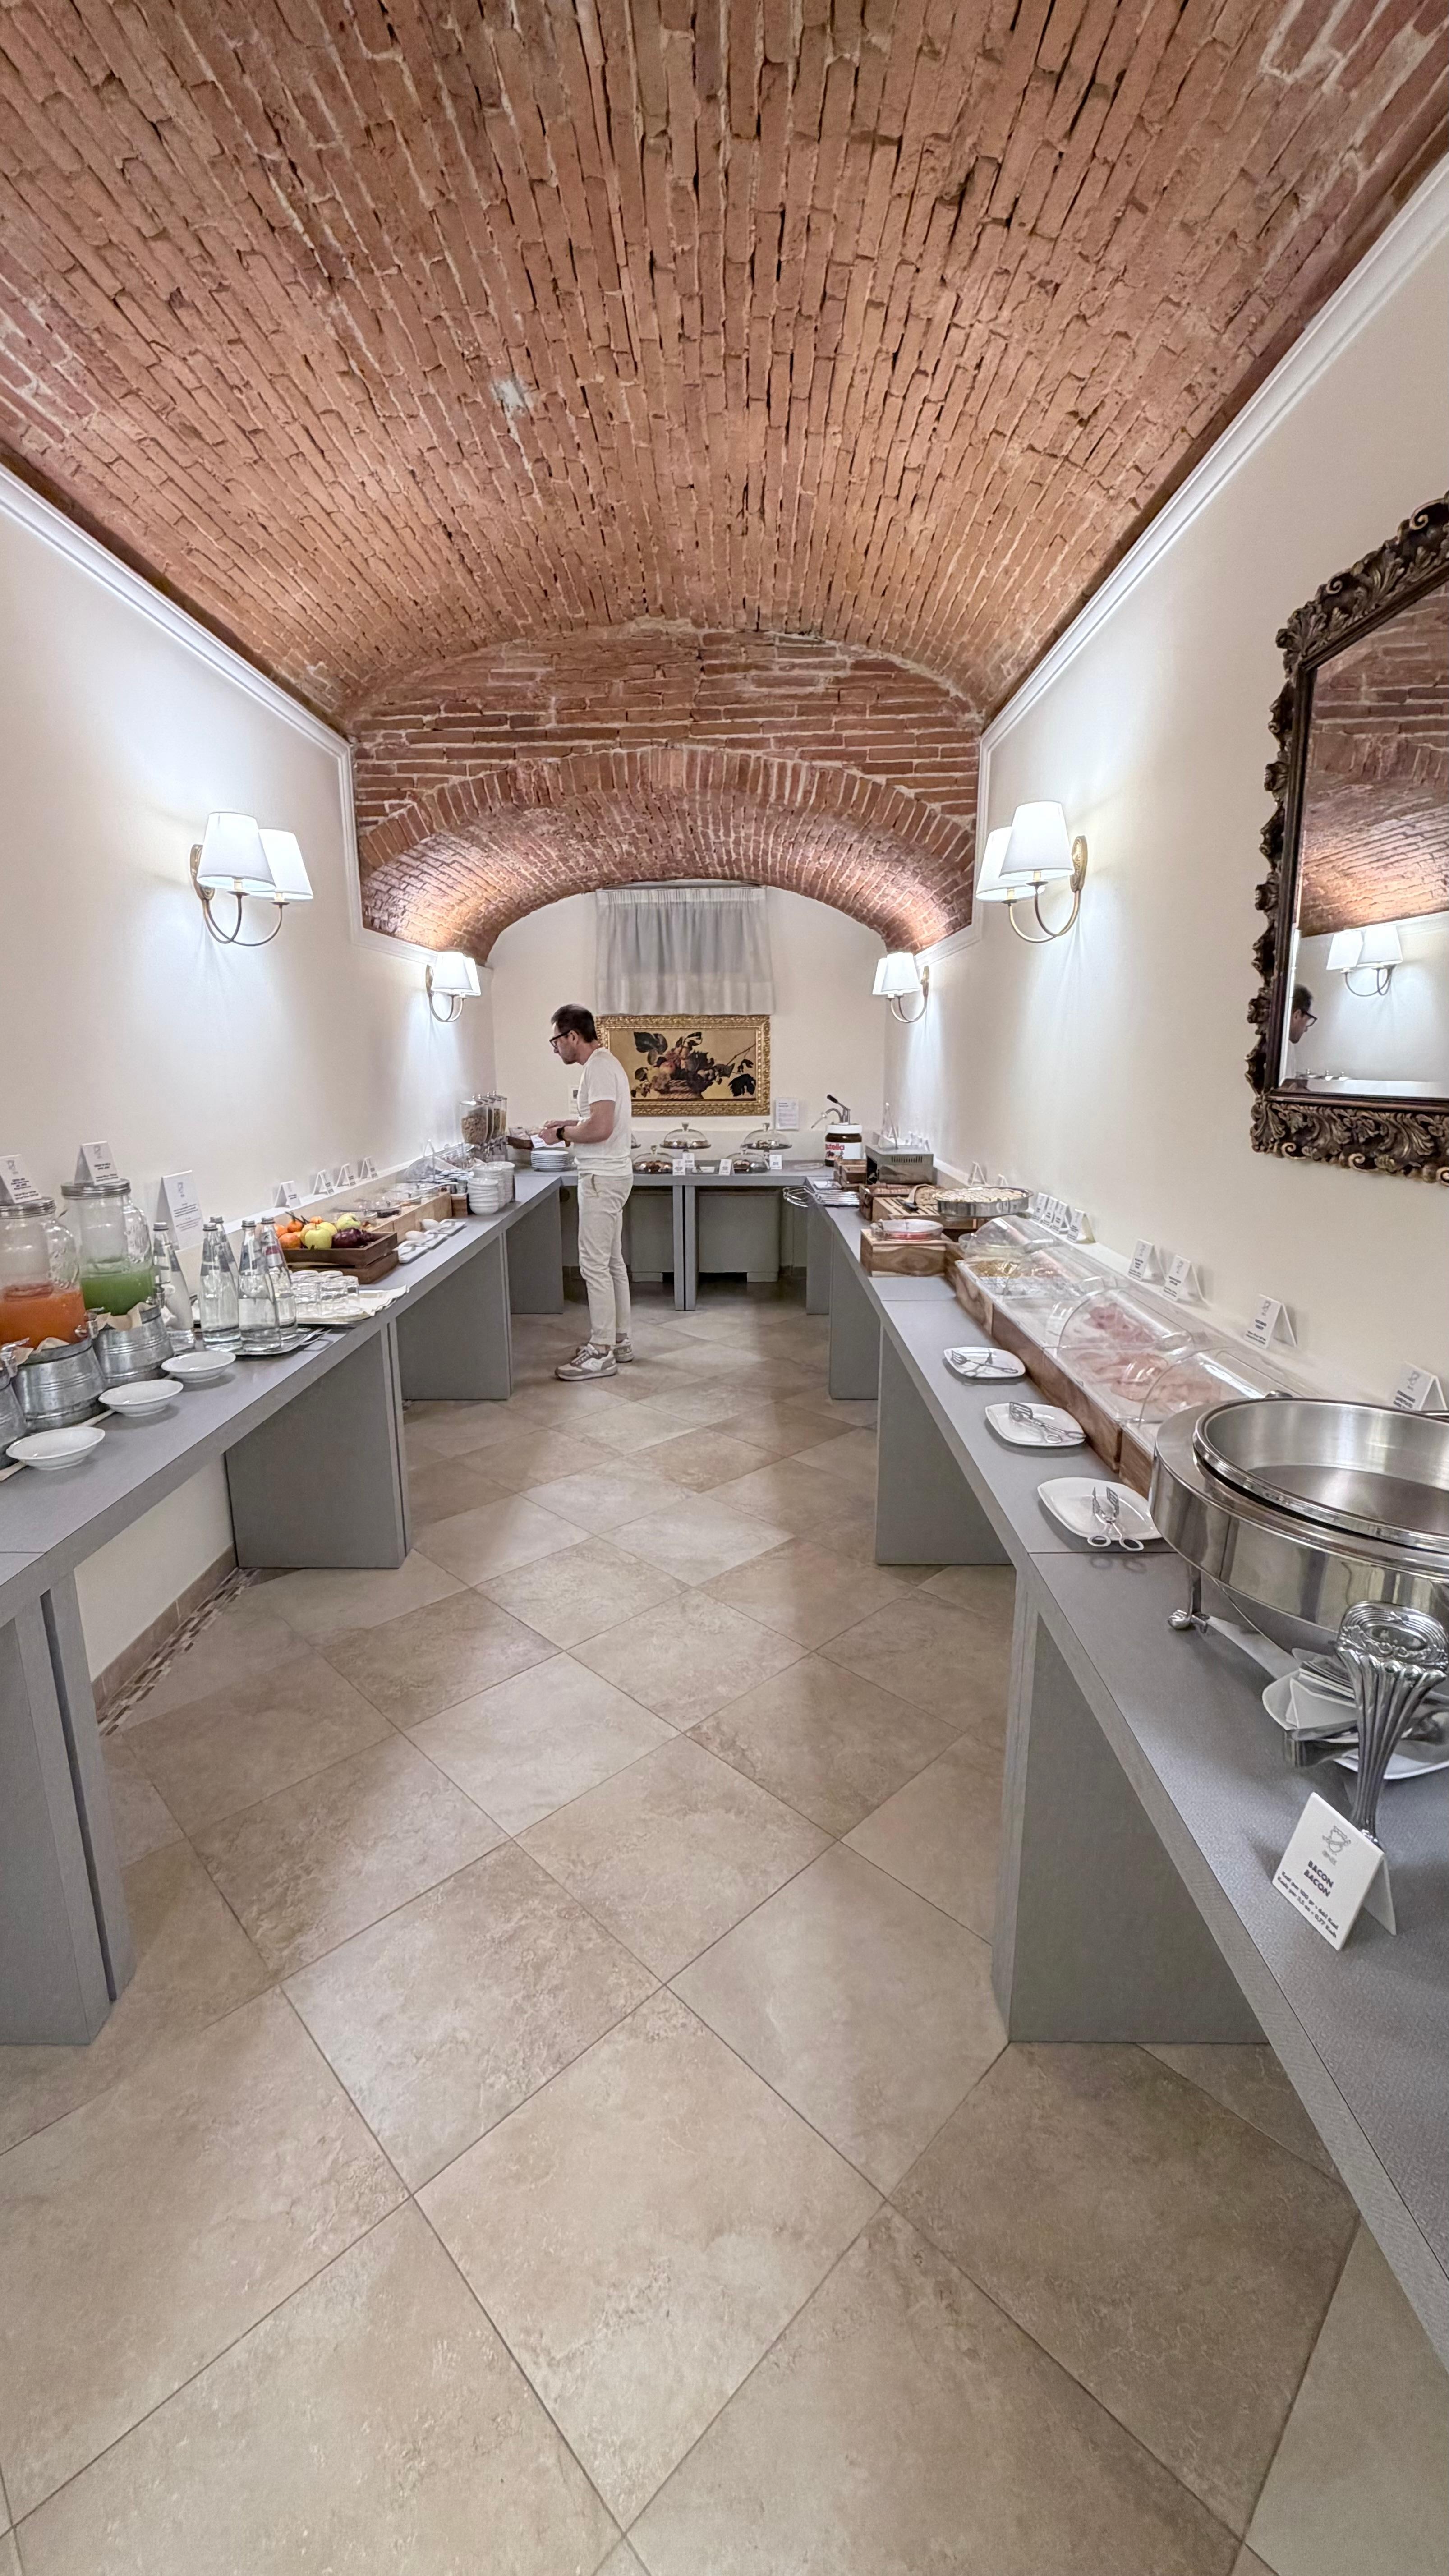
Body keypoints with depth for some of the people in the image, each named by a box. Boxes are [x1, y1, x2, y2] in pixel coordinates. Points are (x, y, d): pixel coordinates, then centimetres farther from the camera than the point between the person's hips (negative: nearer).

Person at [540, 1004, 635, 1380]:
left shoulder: (599, 1067, -17)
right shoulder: (603, 1063, 15)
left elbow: (601, 1127, -27)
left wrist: (562, 1134, -13)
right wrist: (567, 1124, 14)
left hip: (602, 1179, -11)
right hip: (610, 1176, 11)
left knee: (595, 1264, -6)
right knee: (611, 1261, 15)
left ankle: (602, 1353, 0)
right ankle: (618, 1340, 24)